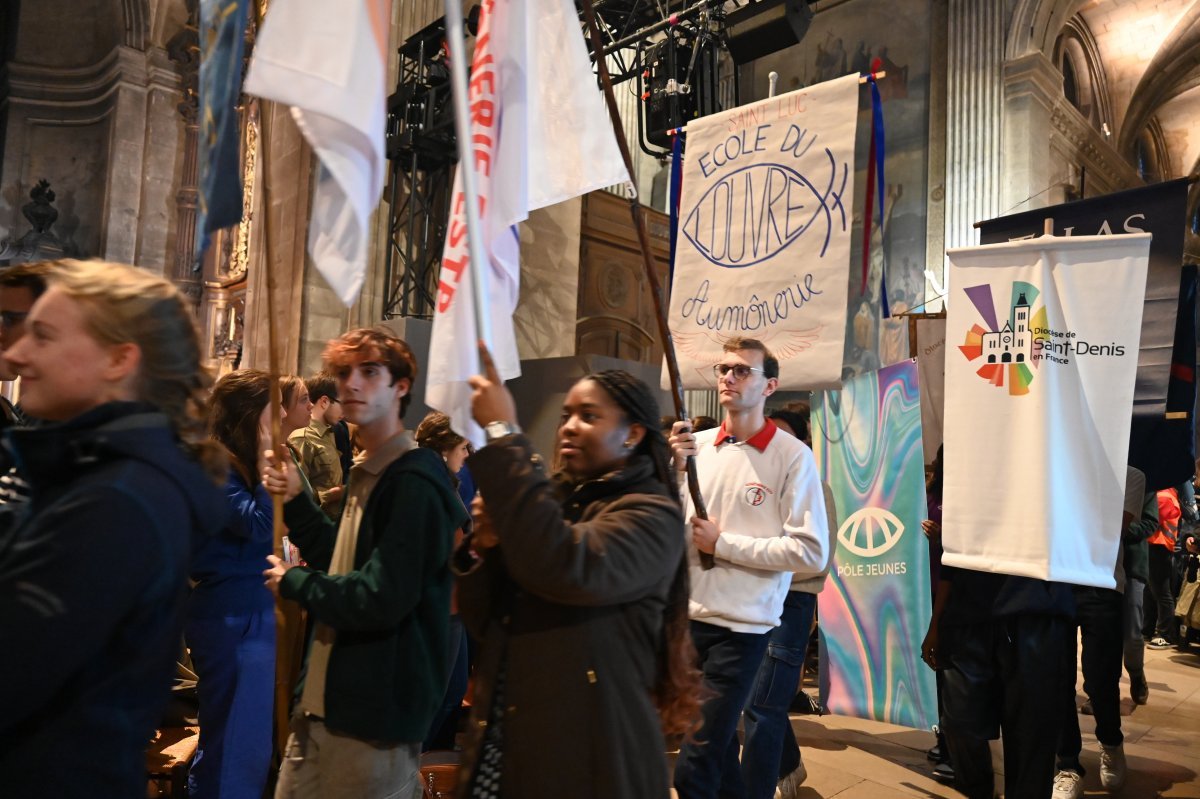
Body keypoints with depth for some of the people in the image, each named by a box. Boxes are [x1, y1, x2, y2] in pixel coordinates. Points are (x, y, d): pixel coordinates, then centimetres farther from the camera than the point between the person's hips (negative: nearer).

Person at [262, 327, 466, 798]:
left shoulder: (414, 482, -21)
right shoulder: (366, 473, 10)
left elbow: (380, 599, -27)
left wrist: (293, 582, -12)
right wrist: (295, 501, 3)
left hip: (377, 711, -9)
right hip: (328, 698, 9)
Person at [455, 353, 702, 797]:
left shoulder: (650, 514, -12)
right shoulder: (552, 499, 6)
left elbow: (566, 569, -33)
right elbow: (480, 621, 6)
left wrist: (503, 434, -28)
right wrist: (485, 545, -13)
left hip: (586, 756, -5)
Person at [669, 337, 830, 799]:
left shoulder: (792, 455, -9)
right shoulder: (696, 445, 3)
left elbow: (812, 553, -15)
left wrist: (722, 543, -13)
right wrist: (673, 470, -11)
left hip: (742, 626, -5)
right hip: (688, 616, 5)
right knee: (718, 746, 21)